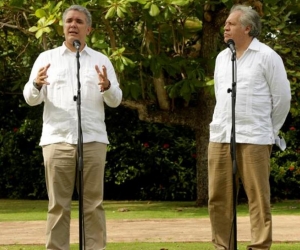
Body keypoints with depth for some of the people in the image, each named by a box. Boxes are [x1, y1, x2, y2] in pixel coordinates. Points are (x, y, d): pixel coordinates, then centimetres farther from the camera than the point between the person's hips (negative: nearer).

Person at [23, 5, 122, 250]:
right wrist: (37, 85, -18)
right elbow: (31, 99, 4)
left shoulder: (101, 60, 13)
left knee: (93, 203, 0)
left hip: (93, 140, 1)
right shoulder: (47, 58, 12)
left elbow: (116, 100, 6)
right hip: (57, 139, -1)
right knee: (58, 204, -1)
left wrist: (107, 87, -17)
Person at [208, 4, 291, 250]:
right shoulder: (222, 57, 14)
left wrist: (268, 131, 5)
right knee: (218, 197, 5)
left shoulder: (267, 57, -3)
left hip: (253, 139, -6)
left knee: (258, 197, -4)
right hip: (220, 137, 6)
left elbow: (282, 98, 0)